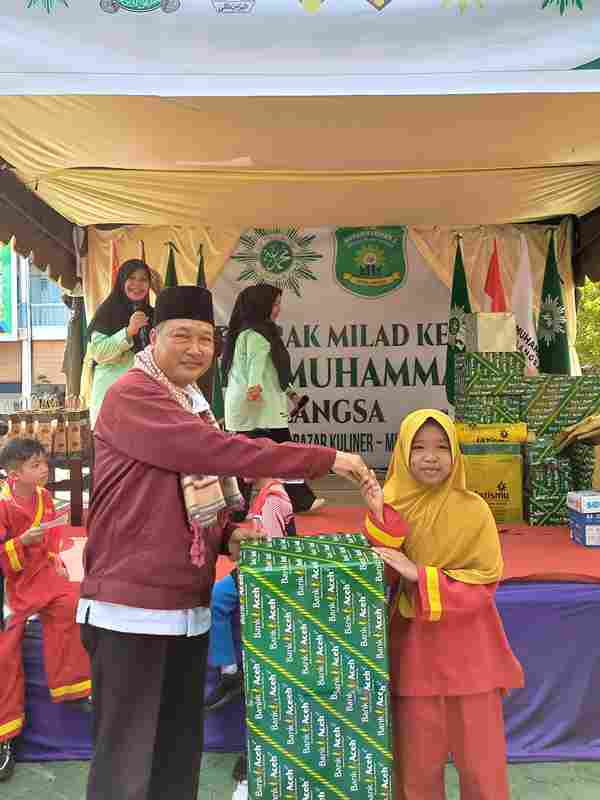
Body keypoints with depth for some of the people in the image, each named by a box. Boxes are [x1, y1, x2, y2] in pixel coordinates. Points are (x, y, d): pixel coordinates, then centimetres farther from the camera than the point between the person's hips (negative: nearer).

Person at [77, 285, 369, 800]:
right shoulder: (131, 396, -14)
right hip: (131, 608, -8)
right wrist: (327, 458, -22)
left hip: (189, 609, 8)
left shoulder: (194, 406, 14)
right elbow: (218, 452, -26)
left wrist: (227, 535, 0)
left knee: (181, 753, 18)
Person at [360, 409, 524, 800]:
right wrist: (380, 517, -22)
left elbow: (485, 582, -11)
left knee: (481, 760, 13)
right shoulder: (392, 504, -4)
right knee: (418, 761, 16)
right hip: (414, 651, 2)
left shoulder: (473, 509, -10)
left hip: (468, 651, -1)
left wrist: (420, 575, -20)